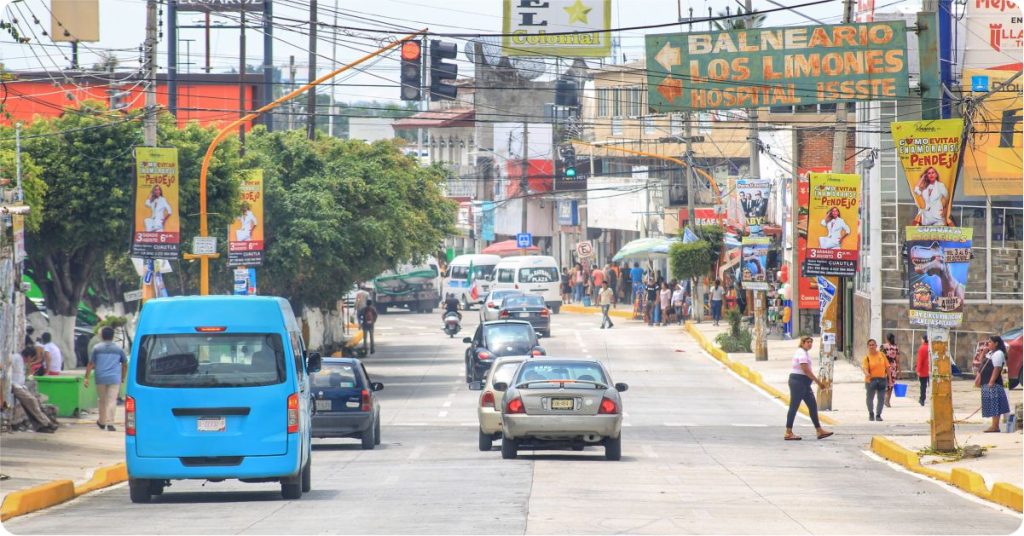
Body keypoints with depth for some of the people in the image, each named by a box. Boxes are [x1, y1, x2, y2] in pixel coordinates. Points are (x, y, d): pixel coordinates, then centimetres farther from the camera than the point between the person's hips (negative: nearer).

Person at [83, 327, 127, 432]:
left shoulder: (97, 348, 4)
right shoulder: (118, 349, 7)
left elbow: (90, 364, 1)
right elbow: (125, 365, 13)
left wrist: (86, 378, 4)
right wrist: (122, 378, 25)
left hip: (101, 379, 1)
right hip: (114, 379, -1)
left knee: (102, 400, 15)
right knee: (112, 401, -5)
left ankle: (102, 422, 27)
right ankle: (109, 423, -16)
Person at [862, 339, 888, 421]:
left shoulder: (882, 355, 4)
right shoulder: (867, 357, -5)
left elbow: (887, 367, 8)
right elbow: (865, 367, -17)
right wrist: (866, 373, -40)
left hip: (882, 379, 2)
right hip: (871, 380, -2)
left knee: (881, 398, 4)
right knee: (870, 398, 5)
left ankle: (878, 415, 17)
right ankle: (871, 414, 26)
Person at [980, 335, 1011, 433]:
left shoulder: (998, 354, -12)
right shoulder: (990, 353, 19)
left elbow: (997, 369, -20)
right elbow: (981, 362, 28)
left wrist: (991, 382, -25)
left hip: (993, 384, -11)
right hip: (987, 383, 11)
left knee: (994, 405, -10)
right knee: (993, 406, 11)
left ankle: (995, 426, -12)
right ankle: (995, 425, 14)